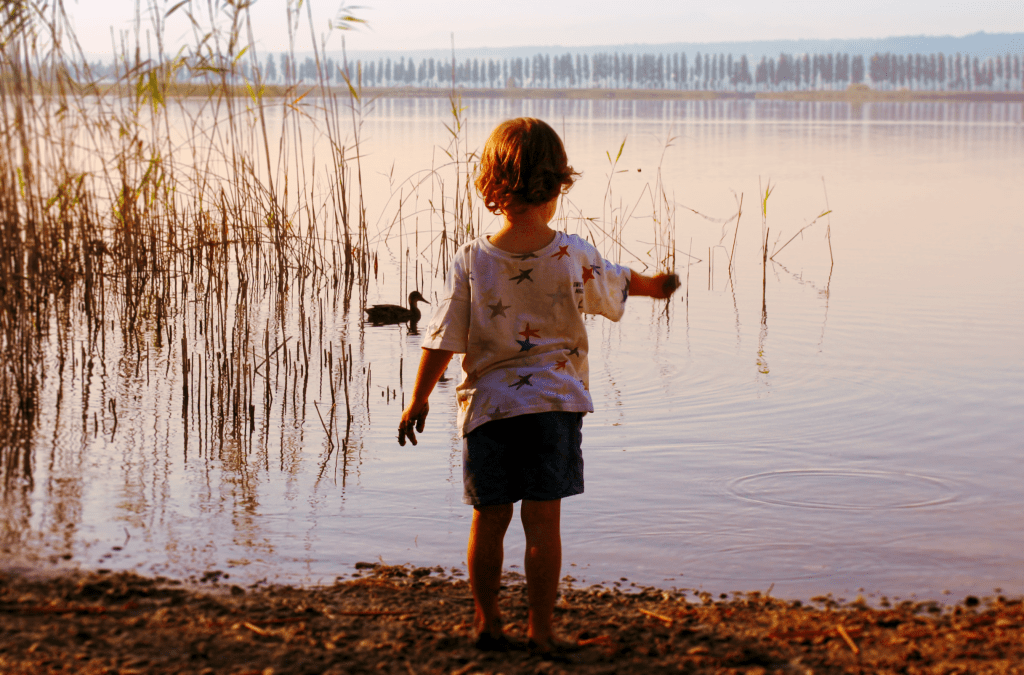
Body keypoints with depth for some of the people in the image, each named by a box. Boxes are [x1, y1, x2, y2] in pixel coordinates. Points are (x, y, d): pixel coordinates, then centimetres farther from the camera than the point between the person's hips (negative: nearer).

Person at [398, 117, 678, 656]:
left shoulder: (471, 261, -9)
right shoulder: (576, 258, -7)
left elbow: (443, 340, -6)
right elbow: (617, 288, 13)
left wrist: (418, 400, 5)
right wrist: (655, 284, 35)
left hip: (488, 405, 1)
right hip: (554, 402, 0)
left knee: (490, 519, 11)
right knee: (543, 520, 5)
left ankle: (487, 621, 23)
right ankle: (540, 628, 11)